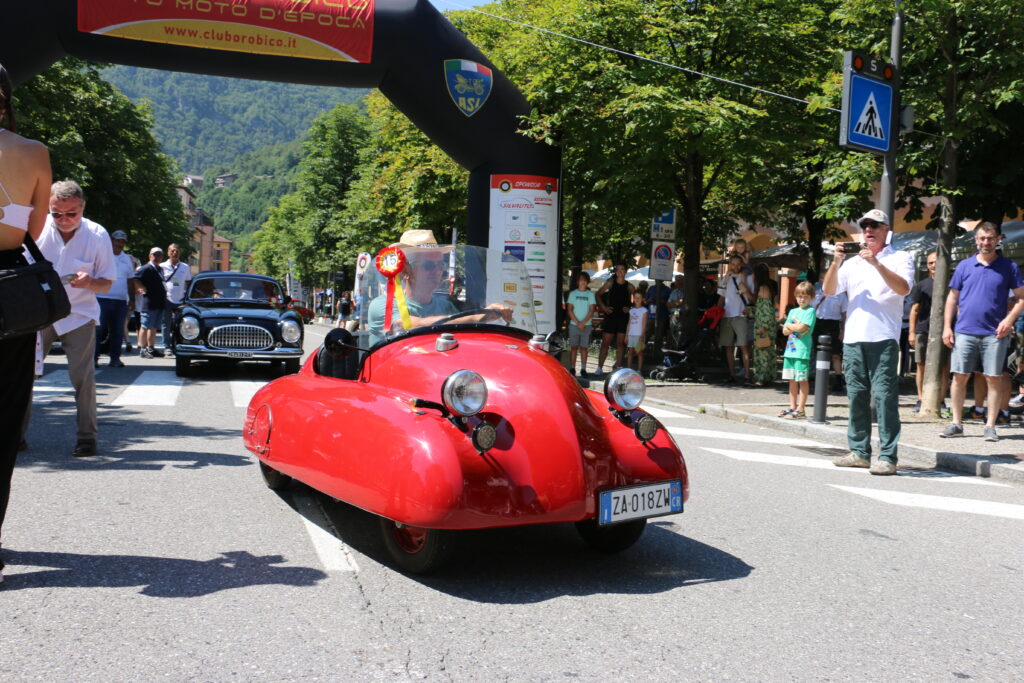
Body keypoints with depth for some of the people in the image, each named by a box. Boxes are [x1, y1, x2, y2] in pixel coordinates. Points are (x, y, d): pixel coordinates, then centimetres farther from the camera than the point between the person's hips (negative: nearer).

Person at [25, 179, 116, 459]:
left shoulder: (97, 235, -8)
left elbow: (107, 284, -4)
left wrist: (89, 282, -25)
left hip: (79, 314, -1)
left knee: (82, 377, -7)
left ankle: (87, 437, 3)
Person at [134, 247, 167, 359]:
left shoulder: (160, 269, 18)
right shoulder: (146, 269, -8)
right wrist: (142, 289, -15)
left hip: (160, 303, 8)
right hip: (149, 302, -8)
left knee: (154, 327, 13)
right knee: (145, 326, -4)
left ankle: (151, 348, 19)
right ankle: (142, 349, -2)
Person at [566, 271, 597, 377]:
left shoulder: (590, 294, 6)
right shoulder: (573, 293, 6)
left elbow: (592, 311, -1)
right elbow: (570, 310, 1)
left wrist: (583, 323, -11)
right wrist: (577, 322, -10)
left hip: (586, 325, 0)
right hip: (574, 325, 0)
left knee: (584, 348, 1)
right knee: (573, 347, 1)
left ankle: (583, 369, 4)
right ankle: (572, 368, 5)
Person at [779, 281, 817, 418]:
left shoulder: (811, 311, -4)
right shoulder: (793, 311, 16)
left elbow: (801, 327, -16)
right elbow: (785, 331, 12)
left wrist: (789, 325, 1)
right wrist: (795, 328, -8)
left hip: (802, 351, -7)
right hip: (790, 350, 7)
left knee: (803, 380, -2)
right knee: (792, 380, 11)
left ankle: (801, 409, 0)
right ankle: (792, 407, 19)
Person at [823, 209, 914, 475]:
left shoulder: (900, 258, 7)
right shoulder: (852, 262, 20)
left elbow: (903, 288, -10)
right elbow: (829, 291, 10)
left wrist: (877, 263, -18)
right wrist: (836, 262, -4)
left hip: (883, 338, -5)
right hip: (853, 338, 5)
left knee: (884, 396, -9)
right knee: (856, 396, 6)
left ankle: (887, 457, -8)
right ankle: (859, 452, 14)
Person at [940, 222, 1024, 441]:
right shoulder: (965, 266, 9)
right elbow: (952, 298, 11)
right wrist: (947, 327, 3)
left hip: (994, 333, -1)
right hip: (964, 331, 1)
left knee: (994, 379, 1)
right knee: (959, 377, 1)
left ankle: (990, 426, 9)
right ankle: (956, 423, 11)